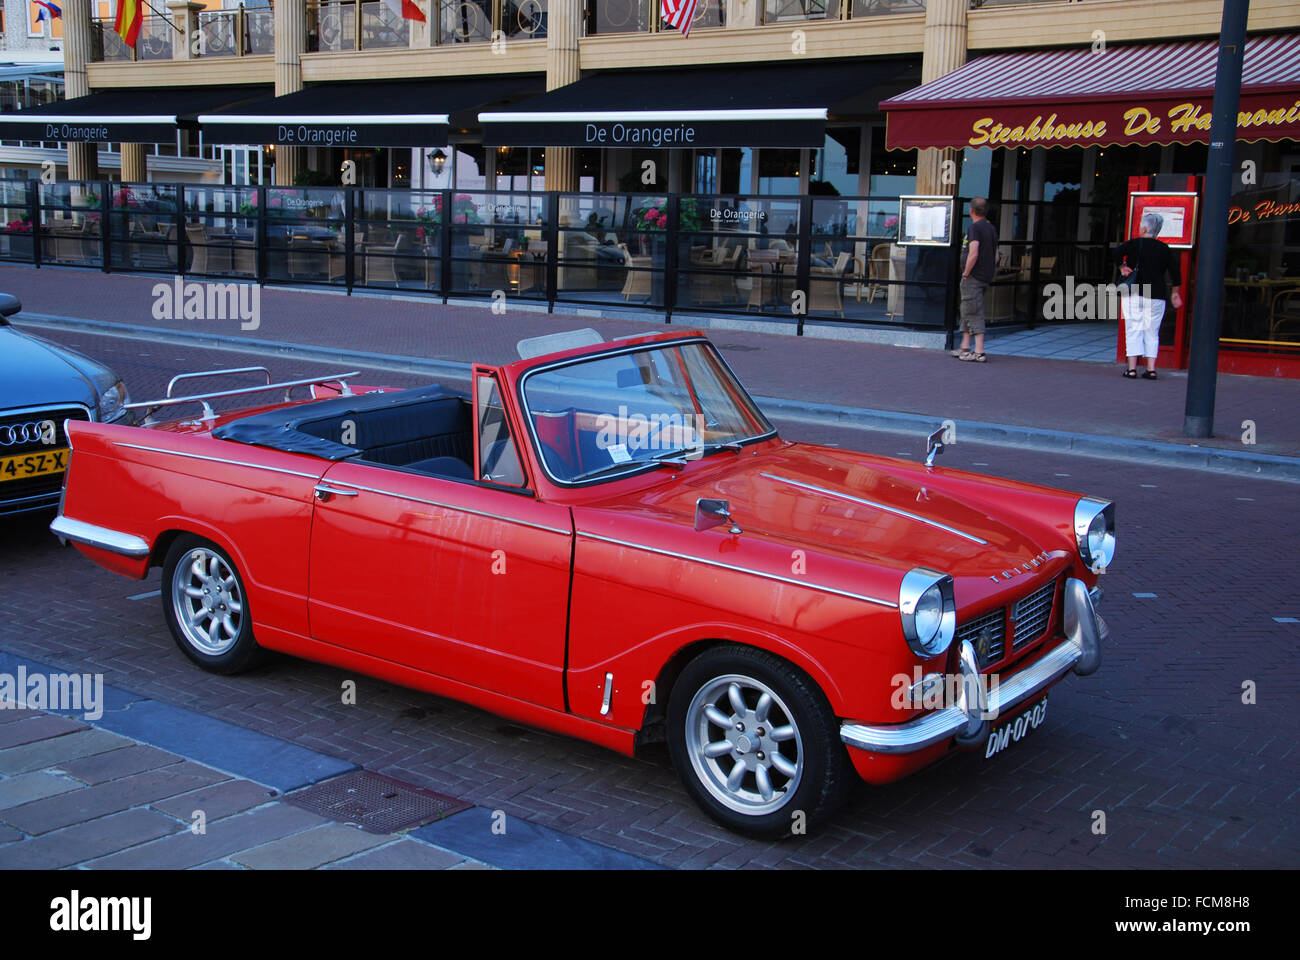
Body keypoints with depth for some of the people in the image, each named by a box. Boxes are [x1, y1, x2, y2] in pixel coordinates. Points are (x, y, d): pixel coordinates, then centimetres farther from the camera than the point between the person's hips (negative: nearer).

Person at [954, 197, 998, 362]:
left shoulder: (974, 228, -13)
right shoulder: (991, 228, 15)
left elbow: (973, 254, -24)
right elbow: (996, 257, 19)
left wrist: (966, 274, -14)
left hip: (973, 278, -9)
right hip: (985, 278, 9)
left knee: (974, 314, -8)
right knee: (967, 311, 17)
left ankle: (979, 352, -11)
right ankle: (965, 348, 19)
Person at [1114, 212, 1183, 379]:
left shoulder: (1135, 244, 0)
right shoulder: (1164, 249, 8)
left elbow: (1118, 251, -17)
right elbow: (1174, 269, 4)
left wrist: (1122, 267, -4)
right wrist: (1175, 292, 12)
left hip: (1133, 294, -2)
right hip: (1156, 296, 2)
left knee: (1133, 330, -1)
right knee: (1152, 332, 8)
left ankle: (1132, 368, -8)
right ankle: (1151, 369, 1)